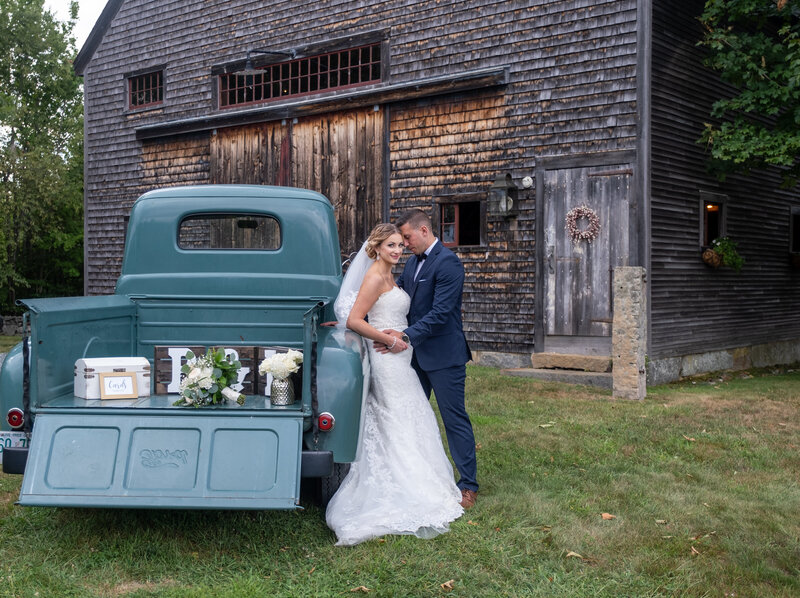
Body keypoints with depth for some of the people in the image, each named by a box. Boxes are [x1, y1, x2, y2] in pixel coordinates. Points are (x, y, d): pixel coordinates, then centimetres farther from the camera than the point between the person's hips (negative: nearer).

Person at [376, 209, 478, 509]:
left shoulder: (447, 263, -16)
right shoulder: (412, 262, 11)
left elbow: (440, 313, -23)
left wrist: (406, 335, -26)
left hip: (443, 355, -9)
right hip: (416, 353, 9)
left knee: (454, 418, -1)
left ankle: (468, 486, 9)